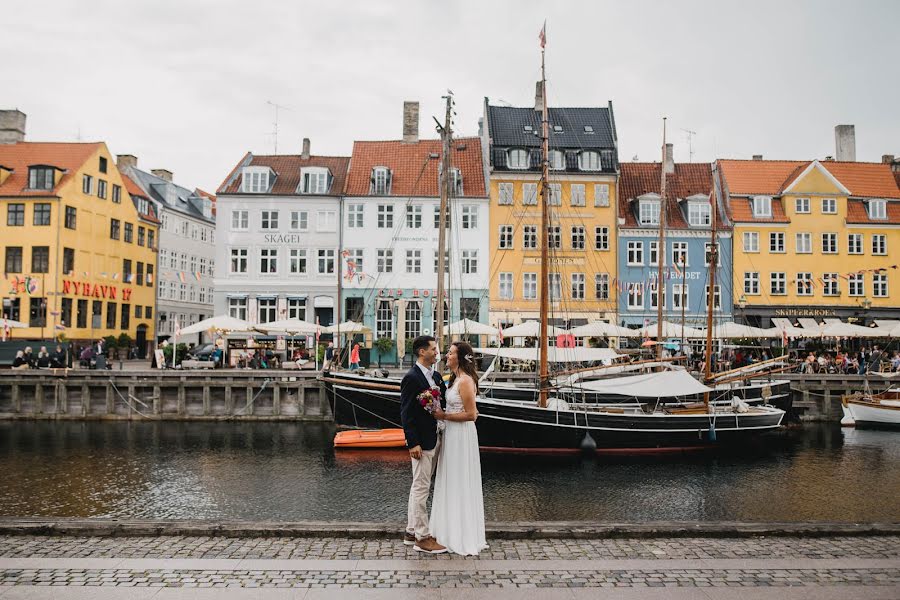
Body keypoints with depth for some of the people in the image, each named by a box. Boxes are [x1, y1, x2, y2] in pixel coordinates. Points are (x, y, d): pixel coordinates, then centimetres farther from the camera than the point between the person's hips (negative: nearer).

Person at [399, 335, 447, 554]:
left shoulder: (436, 376, 11)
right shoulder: (411, 378, -14)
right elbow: (406, 413, -17)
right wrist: (413, 443, -20)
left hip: (435, 439, 9)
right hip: (422, 442, -9)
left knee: (419, 487, 16)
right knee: (421, 487, -1)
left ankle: (411, 532, 26)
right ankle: (422, 537, 8)